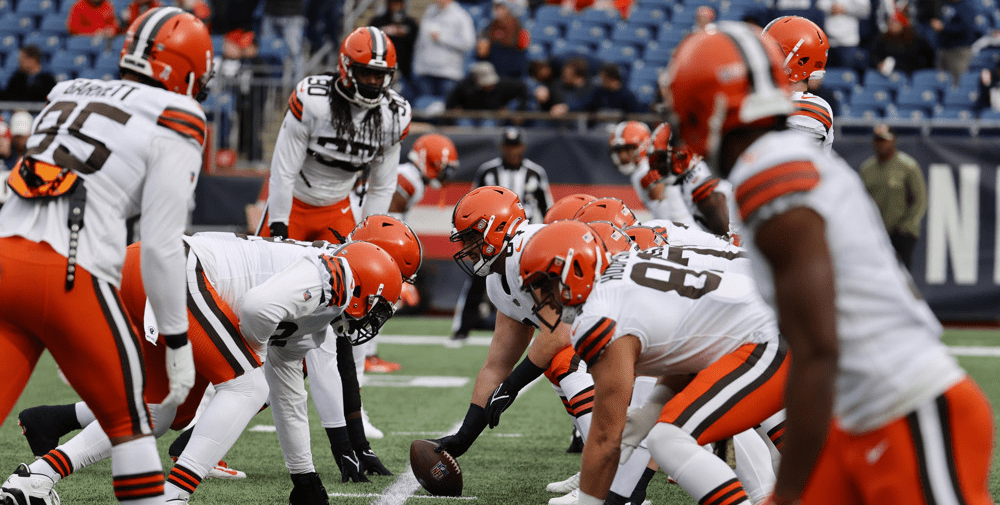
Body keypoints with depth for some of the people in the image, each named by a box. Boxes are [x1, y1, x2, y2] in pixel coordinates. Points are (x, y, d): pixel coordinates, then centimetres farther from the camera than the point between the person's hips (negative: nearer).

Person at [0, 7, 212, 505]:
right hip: (70, 277, -5)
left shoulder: (68, 96, 23)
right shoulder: (174, 125, 3)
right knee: (128, 420, 11)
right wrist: (177, 342, 5)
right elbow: (161, 246, -1)